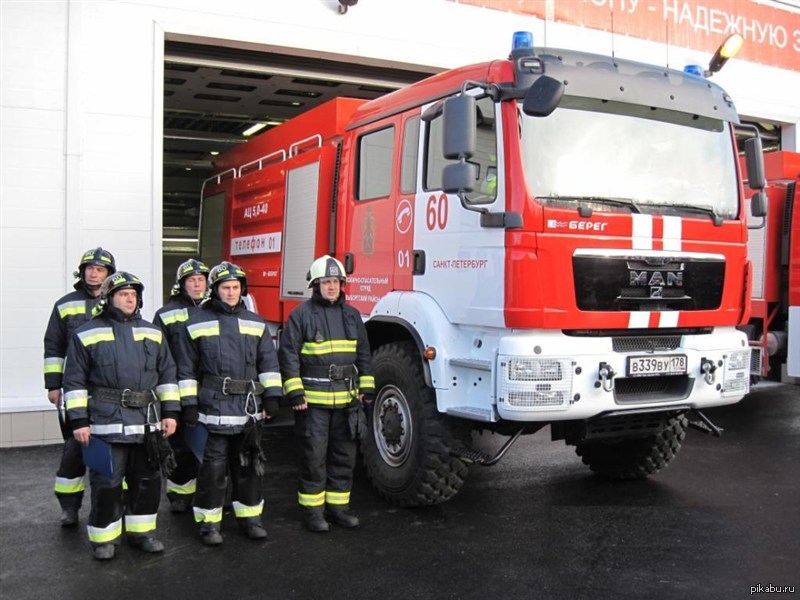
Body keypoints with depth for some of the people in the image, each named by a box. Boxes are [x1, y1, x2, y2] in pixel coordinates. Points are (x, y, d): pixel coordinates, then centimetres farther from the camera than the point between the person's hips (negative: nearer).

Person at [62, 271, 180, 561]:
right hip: (106, 422, -4)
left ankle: (141, 531, 27)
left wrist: (170, 412, 7)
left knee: (147, 480, 11)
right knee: (106, 483, 0)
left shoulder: (152, 333, 12)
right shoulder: (87, 334, 1)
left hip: (147, 422, 4)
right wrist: (79, 421, -5)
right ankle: (104, 537, 16)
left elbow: (167, 374, 13)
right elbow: (74, 381, 0)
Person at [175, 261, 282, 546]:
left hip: (248, 407, 3)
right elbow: (187, 368, 2)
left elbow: (268, 363, 10)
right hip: (213, 407, -3)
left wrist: (271, 395, 2)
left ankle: (249, 516, 24)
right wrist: (189, 404, -3)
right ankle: (209, 522, 13)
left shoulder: (256, 323, 10)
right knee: (213, 466, 0)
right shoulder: (197, 324, 1)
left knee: (248, 464, 12)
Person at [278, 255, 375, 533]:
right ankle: (312, 509, 14)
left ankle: (338, 505, 24)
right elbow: (288, 354, -6)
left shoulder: (351, 314, 11)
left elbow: (363, 353, 17)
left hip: (346, 399, 5)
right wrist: (294, 392, -12)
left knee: (344, 455, 11)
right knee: (314, 456, 1)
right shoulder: (302, 315, -4)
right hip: (313, 399, -5)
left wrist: (367, 387, 11)